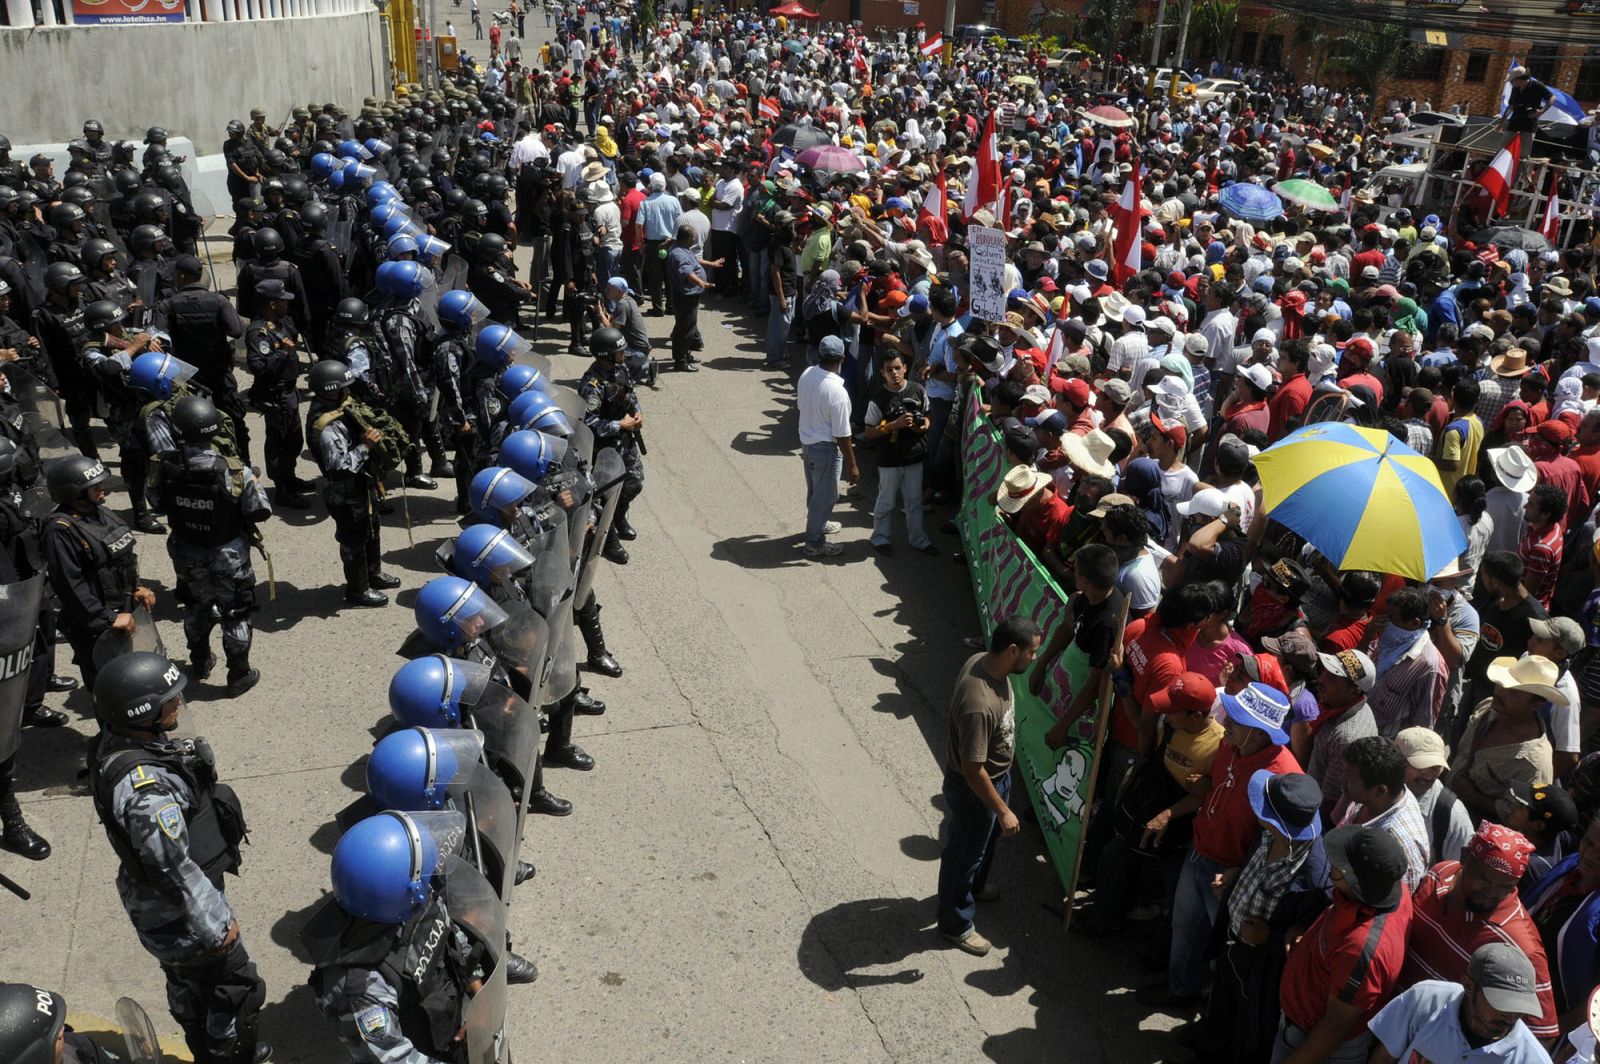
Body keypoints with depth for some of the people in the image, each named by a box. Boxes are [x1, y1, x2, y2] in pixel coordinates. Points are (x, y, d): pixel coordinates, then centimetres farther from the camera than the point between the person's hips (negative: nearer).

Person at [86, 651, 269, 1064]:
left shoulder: (113, 741, -10)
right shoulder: (145, 788, -39)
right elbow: (174, 869, -30)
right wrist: (217, 927, -19)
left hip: (154, 902, 9)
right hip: (179, 917, -9)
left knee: (189, 985, 30)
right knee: (236, 987, 13)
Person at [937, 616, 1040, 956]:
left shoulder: (983, 661, -13)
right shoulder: (980, 704, -42)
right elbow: (973, 770, -32)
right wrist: (1003, 811, -21)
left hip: (997, 776, 9)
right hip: (974, 789, -9)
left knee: (986, 840, 32)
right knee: (964, 853, 15)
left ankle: (974, 885, 60)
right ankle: (955, 924, 37)